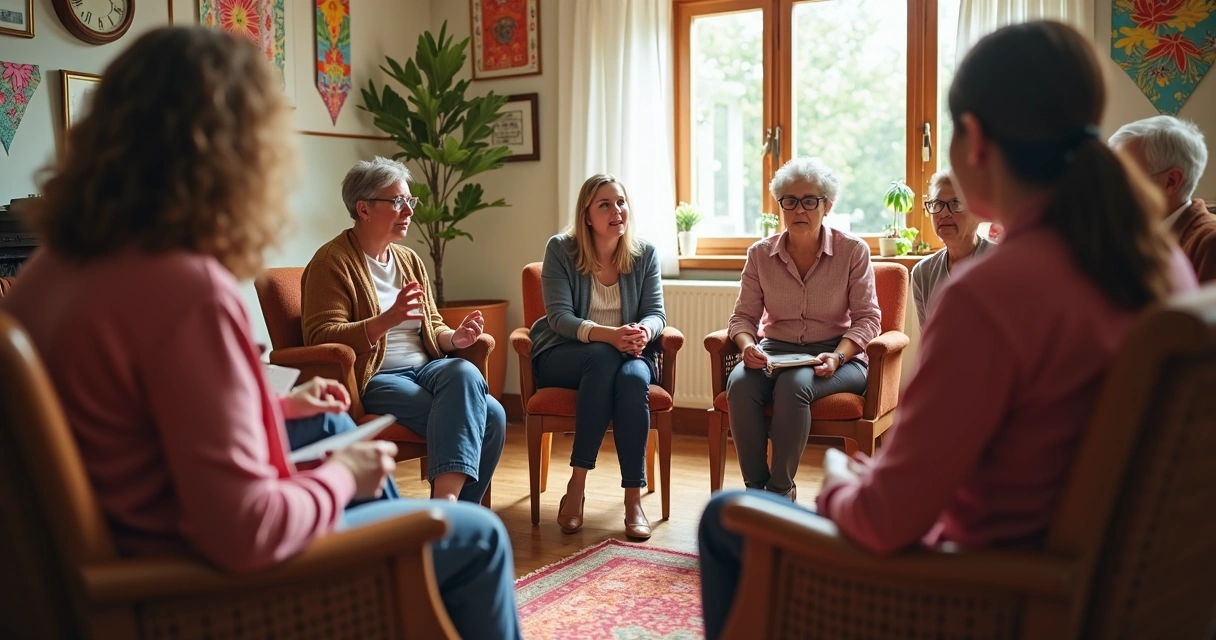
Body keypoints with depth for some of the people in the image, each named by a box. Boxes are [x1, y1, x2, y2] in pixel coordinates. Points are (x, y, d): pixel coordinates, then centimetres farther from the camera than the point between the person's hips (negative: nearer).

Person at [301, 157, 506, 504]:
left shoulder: (410, 260, 17)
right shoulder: (331, 262, -5)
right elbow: (322, 338, -15)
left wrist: (455, 337, -2)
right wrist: (387, 320, -29)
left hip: (426, 368, 7)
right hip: (372, 379, -7)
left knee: (465, 373, -29)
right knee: (482, 414, -26)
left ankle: (447, 502, -29)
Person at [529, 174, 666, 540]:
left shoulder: (645, 254, 3)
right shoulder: (560, 249, -5)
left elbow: (656, 313, -2)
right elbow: (559, 317, -14)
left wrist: (643, 331, -28)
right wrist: (609, 335, -31)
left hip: (628, 355, 2)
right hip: (563, 358, -2)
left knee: (634, 378, -34)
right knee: (603, 356, -37)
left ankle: (634, 499, -28)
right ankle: (576, 486, -32)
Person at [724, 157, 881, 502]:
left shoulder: (853, 250, -2)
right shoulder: (760, 254, 5)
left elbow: (867, 318, -3)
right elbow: (743, 316, 7)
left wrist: (837, 357, -20)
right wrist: (748, 346, -17)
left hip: (837, 354, -2)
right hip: (776, 351, 3)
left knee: (794, 385, -36)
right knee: (739, 383, -31)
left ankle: (781, 489, -20)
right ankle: (756, 487, -18)